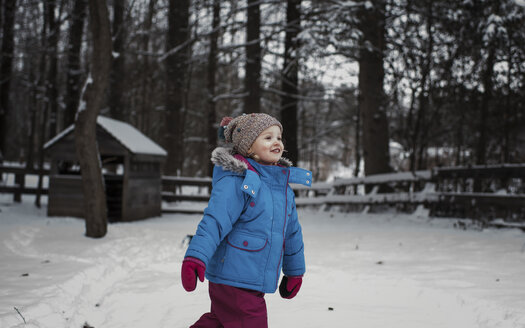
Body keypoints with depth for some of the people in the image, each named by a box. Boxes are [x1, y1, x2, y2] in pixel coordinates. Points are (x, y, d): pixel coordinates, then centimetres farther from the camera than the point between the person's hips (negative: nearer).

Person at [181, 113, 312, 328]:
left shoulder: (282, 185, 11)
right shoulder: (236, 181, -14)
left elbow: (291, 231, 20)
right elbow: (214, 221, -23)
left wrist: (294, 270, 27)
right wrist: (195, 257, -36)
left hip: (255, 281, 8)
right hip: (233, 280, -8)